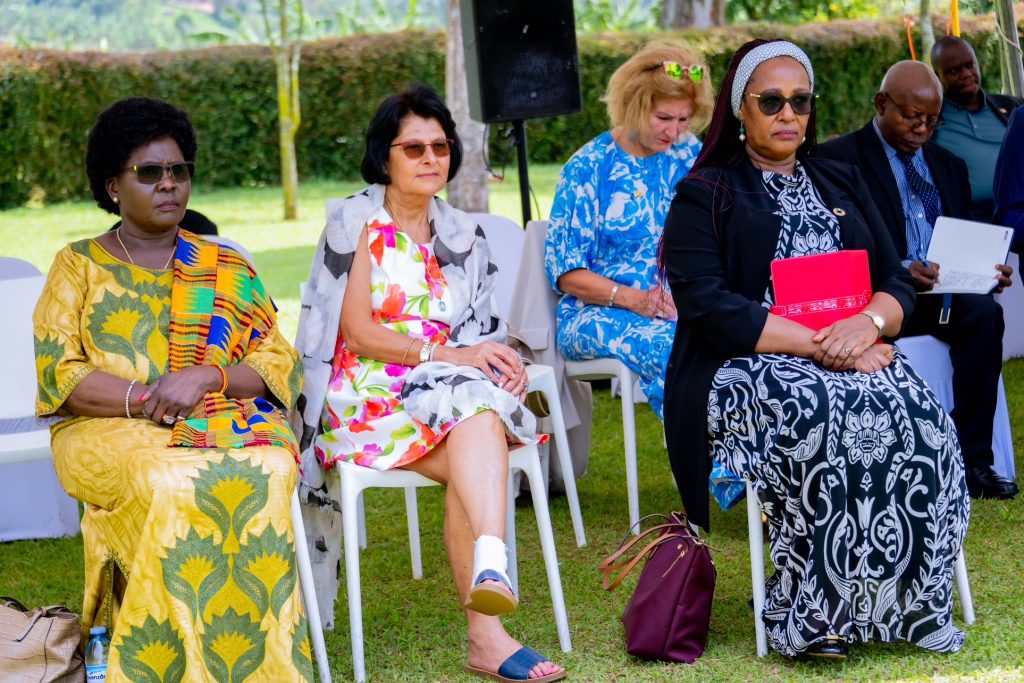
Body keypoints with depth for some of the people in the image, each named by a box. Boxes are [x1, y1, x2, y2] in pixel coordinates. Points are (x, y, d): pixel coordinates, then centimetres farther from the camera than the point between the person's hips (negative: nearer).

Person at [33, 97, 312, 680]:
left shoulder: (228, 269, 20)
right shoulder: (79, 266, 15)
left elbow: (280, 365, 11)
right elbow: (59, 375, 2)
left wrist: (207, 378, -10)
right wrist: (147, 398, -13)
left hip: (228, 421, 2)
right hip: (110, 433, -1)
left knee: (268, 469, -34)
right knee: (169, 483, -37)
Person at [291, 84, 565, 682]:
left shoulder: (463, 235, 20)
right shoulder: (355, 223, 4)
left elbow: (478, 333, 17)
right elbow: (356, 331, -5)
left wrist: (502, 359, -8)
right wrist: (445, 354, -16)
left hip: (448, 387, 4)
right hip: (368, 398, -4)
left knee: (481, 412, -34)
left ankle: (490, 568, -54)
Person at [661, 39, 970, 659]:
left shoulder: (842, 184, 23)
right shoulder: (704, 195, 6)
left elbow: (898, 283, 15)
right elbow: (709, 307, -8)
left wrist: (869, 321, -11)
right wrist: (821, 346, -17)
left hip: (854, 355, 4)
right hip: (744, 370, -4)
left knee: (919, 418, -28)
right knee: (830, 417, -36)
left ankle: (909, 603, -23)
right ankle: (815, 616, -29)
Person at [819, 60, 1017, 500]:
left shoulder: (949, 167, 22)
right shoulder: (838, 159, 2)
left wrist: (987, 272, -4)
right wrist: (901, 272, -24)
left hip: (945, 294, 5)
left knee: (984, 312, -28)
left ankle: (972, 461, -25)